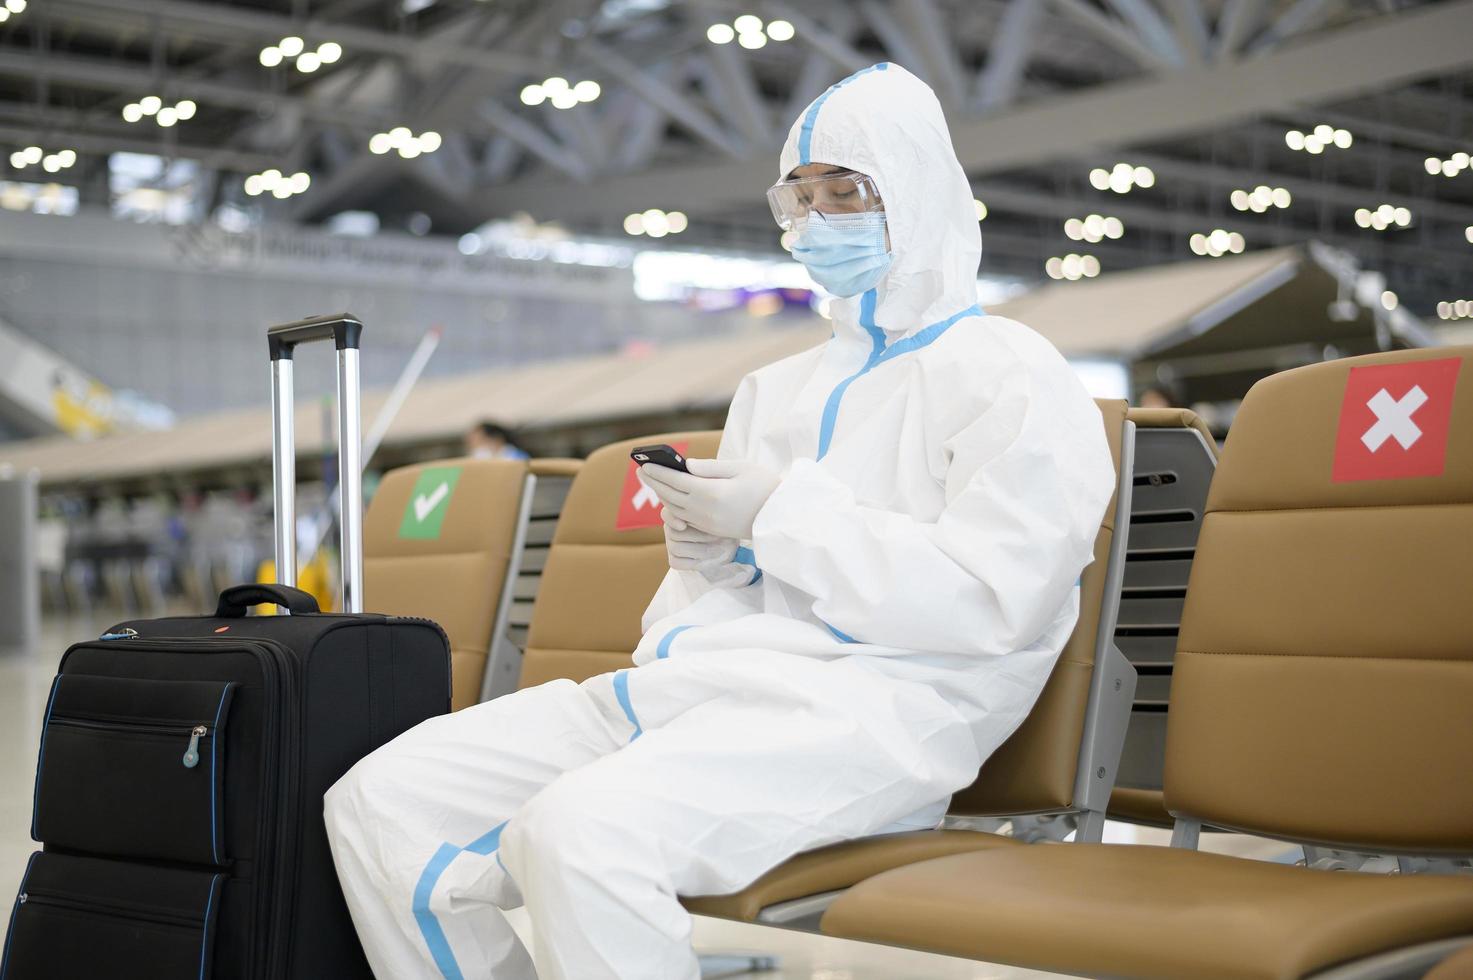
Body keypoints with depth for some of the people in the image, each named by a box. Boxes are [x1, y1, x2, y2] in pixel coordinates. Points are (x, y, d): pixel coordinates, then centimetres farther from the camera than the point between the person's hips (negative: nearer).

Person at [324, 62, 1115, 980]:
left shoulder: (1014, 375, 4)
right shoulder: (776, 389, 29)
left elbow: (990, 600, -10)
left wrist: (783, 514, -9)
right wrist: (708, 547, 6)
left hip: (861, 705, -8)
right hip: (683, 681, 8)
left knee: (582, 830, -37)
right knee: (377, 802, -8)